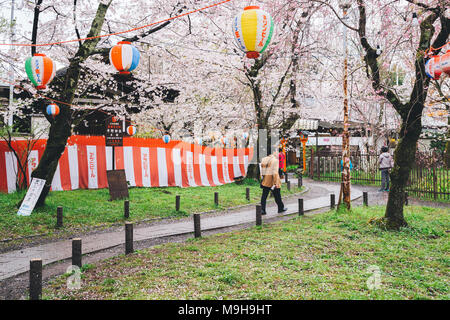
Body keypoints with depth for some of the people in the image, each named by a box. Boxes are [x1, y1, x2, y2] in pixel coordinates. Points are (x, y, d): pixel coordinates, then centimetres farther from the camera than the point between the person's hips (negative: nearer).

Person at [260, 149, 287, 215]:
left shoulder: (264, 159, 9)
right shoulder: (275, 160, -11)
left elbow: (262, 171, 11)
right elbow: (275, 172, -18)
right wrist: (276, 183, -18)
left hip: (265, 181, 6)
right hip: (272, 180, -5)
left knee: (264, 195, 7)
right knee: (277, 195, 9)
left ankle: (262, 210, 1)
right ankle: (281, 208, 24)